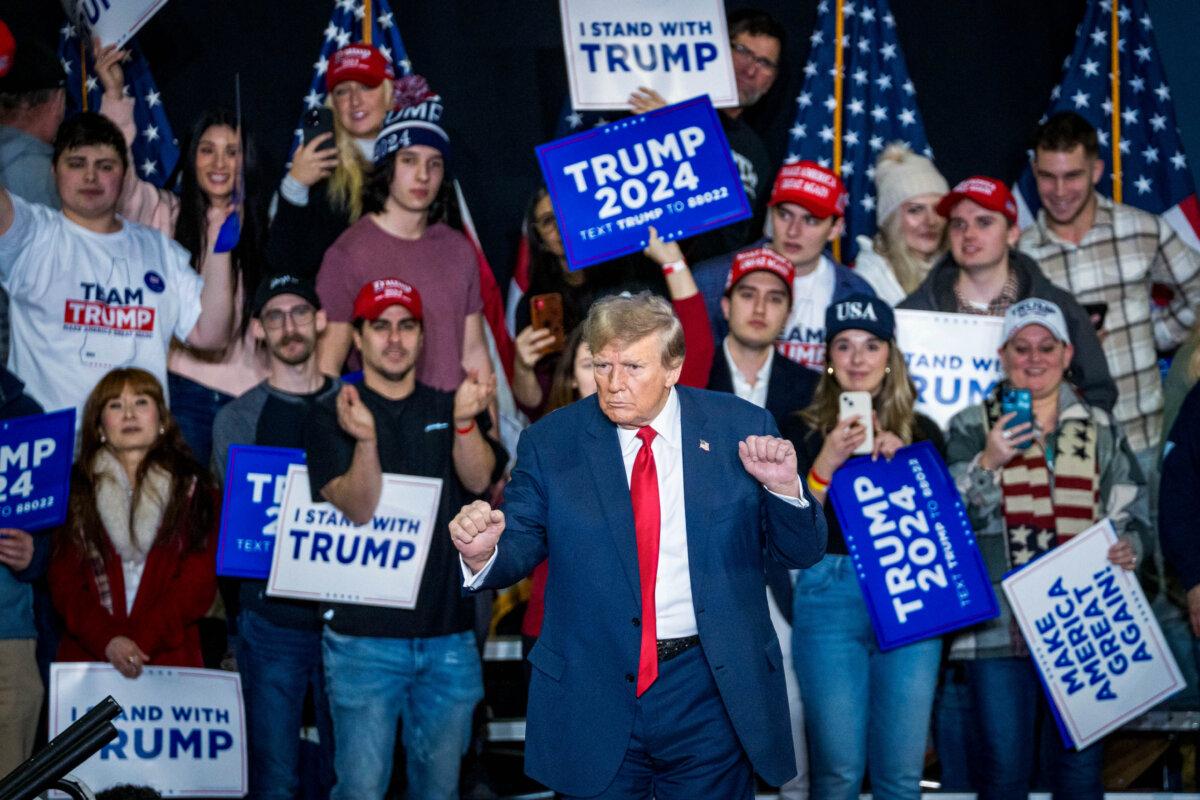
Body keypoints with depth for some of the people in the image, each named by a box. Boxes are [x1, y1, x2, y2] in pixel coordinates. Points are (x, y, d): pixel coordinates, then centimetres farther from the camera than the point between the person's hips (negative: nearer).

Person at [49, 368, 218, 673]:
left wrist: (140, 639, -12)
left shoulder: (193, 488, 8)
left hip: (169, 658, -1)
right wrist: (107, 640, -13)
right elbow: (63, 581, 3)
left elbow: (198, 582, 0)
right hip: (85, 657, 1)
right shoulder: (75, 488, 10)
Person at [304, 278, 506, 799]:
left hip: (449, 634, 3)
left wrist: (465, 421, -29)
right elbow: (357, 508, -12)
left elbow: (479, 479, -9)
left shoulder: (451, 410, 10)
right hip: (364, 635, -3)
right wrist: (365, 439, -31)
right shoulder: (331, 418, 2)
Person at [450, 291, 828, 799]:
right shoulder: (549, 442, -1)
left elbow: (803, 552, 0)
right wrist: (482, 552, -23)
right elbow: (519, 547, 0)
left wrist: (784, 487, -20)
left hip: (711, 694, 0)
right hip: (591, 700, 0)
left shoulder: (742, 429, -2)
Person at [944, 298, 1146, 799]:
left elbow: (1131, 513, 15)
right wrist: (987, 463, -16)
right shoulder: (972, 428, 8)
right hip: (1000, 622, -2)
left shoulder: (1101, 429, 14)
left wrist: (1128, 547, -7)